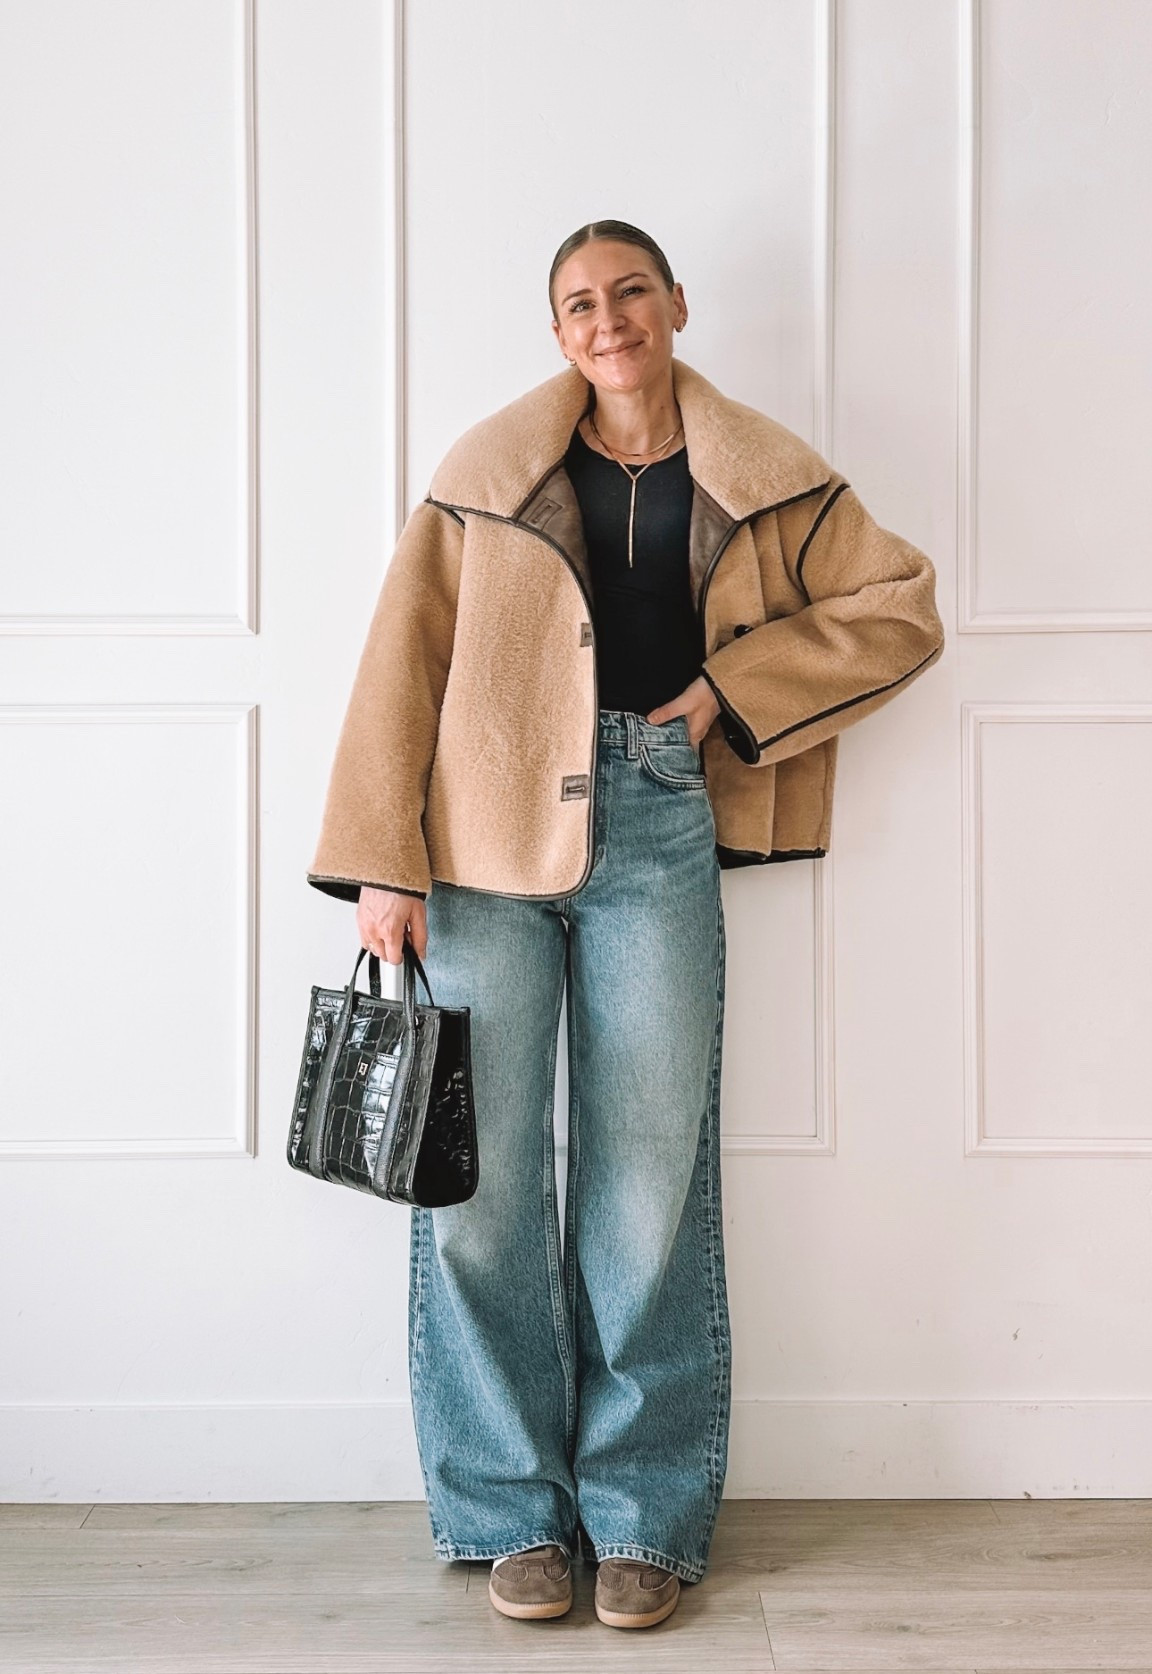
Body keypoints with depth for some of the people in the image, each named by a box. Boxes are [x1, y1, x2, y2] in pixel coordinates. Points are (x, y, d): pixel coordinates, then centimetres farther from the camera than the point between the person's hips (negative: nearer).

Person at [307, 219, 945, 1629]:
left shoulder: (761, 481, 10)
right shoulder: (490, 472, 7)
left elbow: (902, 609, 11)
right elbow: (404, 664, 2)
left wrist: (728, 683, 0)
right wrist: (382, 867, -6)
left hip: (657, 831, 0)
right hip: (489, 831, 0)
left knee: (650, 1172, 0)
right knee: (480, 1168, -1)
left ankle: (644, 1517, 14)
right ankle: (514, 1511, 14)